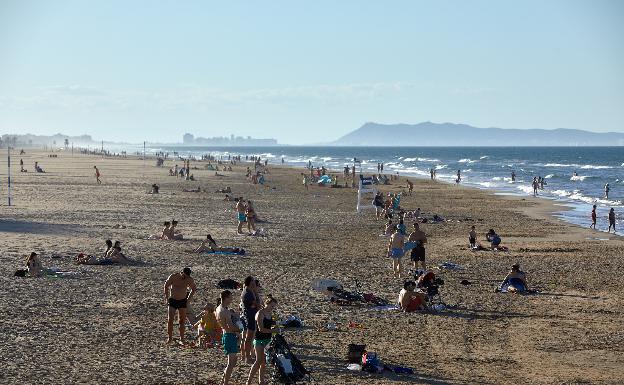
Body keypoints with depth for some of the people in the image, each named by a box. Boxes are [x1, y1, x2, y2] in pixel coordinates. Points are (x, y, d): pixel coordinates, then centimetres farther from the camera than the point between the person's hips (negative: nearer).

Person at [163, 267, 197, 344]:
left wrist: (188, 299, 3)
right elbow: (166, 286, 1)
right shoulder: (173, 277, -13)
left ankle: (182, 339, 11)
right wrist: (166, 298, 0)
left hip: (183, 301, 1)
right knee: (170, 320, -8)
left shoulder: (189, 280, -8)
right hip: (172, 300, -1)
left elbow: (194, 289, 10)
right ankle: (170, 338, 0)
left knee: (182, 321, 4)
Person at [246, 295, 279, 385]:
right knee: (259, 361, -8)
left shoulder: (270, 313, 8)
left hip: (268, 340, 8)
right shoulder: (260, 314, -16)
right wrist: (272, 331, -22)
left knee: (264, 361, 10)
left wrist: (274, 327, 2)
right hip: (259, 340, -8)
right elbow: (261, 329, -22)